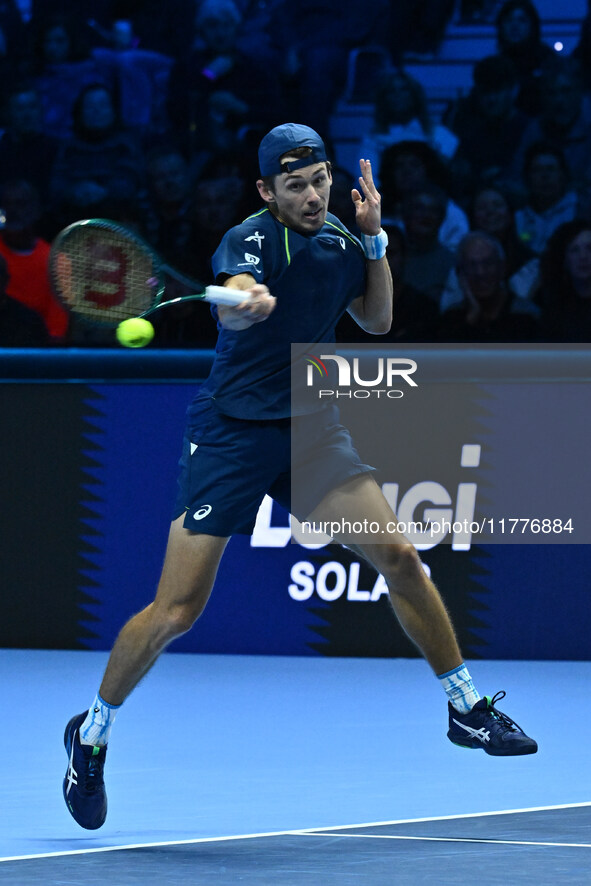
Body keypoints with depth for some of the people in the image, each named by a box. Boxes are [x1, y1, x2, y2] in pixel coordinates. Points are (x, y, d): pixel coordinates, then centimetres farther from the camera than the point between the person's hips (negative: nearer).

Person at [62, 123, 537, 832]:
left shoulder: (339, 241, 4)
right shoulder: (251, 239, -17)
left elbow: (376, 320, 19)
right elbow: (232, 306, -38)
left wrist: (375, 237, 4)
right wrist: (244, 304, -62)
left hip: (309, 428, 5)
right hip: (231, 432, -5)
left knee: (398, 555, -7)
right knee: (176, 612, -7)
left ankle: (466, 707, 8)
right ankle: (92, 733, 14)